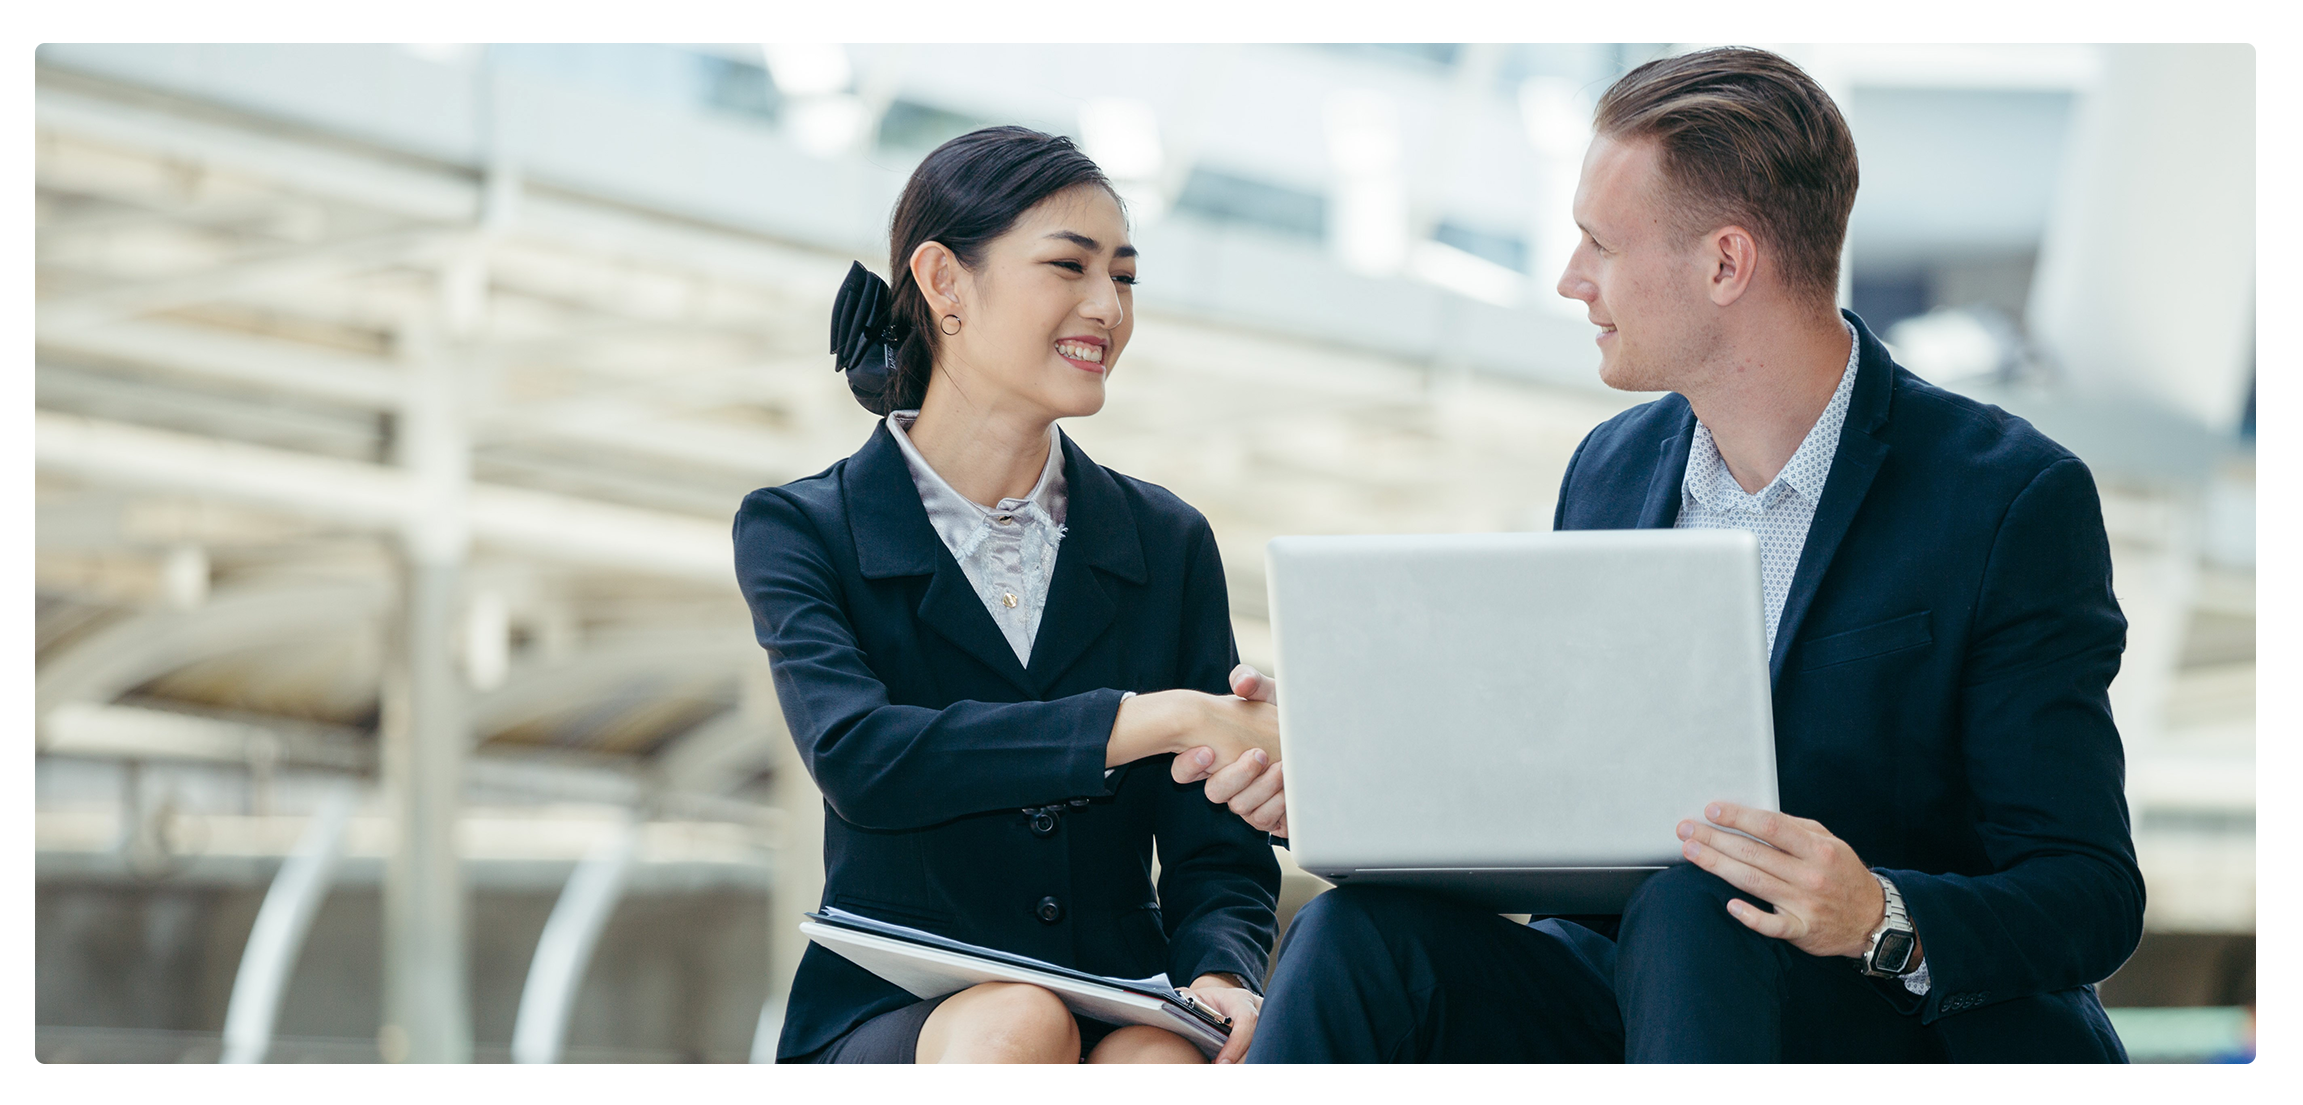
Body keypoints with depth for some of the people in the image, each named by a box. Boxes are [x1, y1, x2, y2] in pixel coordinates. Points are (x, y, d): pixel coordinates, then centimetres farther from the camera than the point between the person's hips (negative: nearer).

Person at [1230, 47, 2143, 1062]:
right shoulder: (1610, 471, 12)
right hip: (1639, 995, 5)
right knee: (1359, 937, -23)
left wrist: (1882, 920, -31)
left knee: (1683, 910, -36)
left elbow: (2092, 897, -12)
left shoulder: (2016, 501, -9)